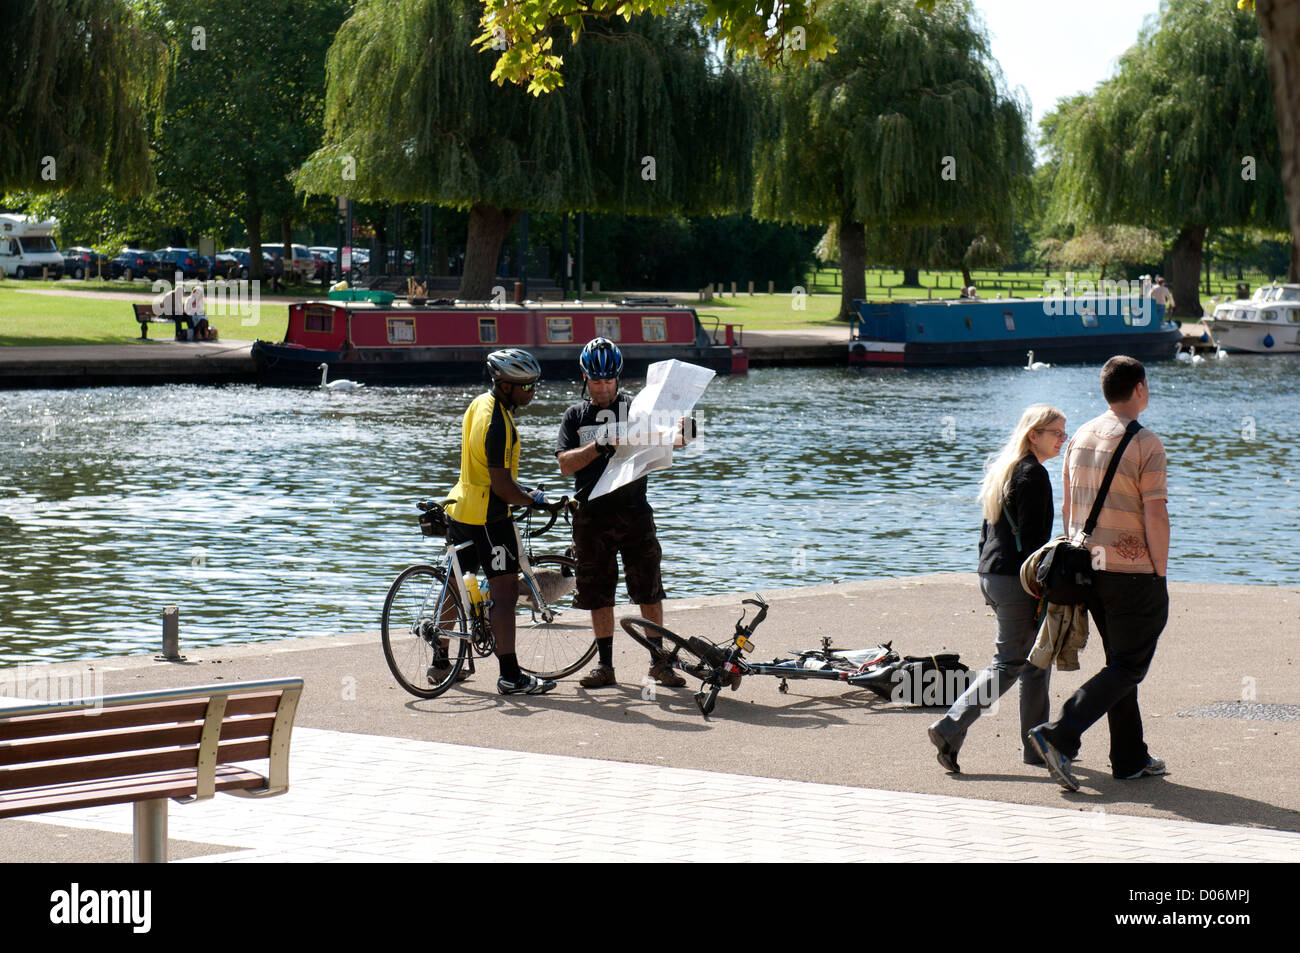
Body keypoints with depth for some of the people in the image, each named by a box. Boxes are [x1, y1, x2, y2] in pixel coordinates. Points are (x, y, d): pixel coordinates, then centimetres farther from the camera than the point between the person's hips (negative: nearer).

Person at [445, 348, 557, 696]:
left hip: (460, 507, 10)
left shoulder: (480, 403, 7)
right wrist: (532, 499, -6)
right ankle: (510, 676, -9)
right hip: (488, 517, -10)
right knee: (505, 591, -7)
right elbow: (502, 487, -23)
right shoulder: (498, 425, -24)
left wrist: (521, 491, 22)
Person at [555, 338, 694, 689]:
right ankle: (605, 664, 15)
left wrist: (679, 434, -30)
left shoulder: (634, 407, 5)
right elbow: (565, 464, -3)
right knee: (598, 594, 6)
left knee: (649, 591, -1)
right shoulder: (575, 416, 8)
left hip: (634, 512, -1)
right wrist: (599, 446, -19)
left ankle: (659, 661, 7)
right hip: (592, 515, 1)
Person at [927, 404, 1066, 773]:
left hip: (992, 574, 10)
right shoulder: (1033, 474, -13)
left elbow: (987, 531, 19)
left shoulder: (1001, 469, 16)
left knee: (1034, 661, 15)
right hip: (1016, 579, -10)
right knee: (1008, 663, -6)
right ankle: (950, 728, -12)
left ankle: (1036, 746, 18)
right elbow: (1032, 538, -18)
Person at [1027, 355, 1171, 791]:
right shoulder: (1145, 444, -14)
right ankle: (1059, 735, -17)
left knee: (1121, 662, 17)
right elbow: (1155, 516, -16)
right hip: (1133, 572, -7)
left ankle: (1130, 758, 19)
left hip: (1089, 569, 7)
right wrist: (1160, 573, -7)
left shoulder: (1080, 437, 8)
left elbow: (1067, 506, 12)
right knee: (1128, 668, -2)